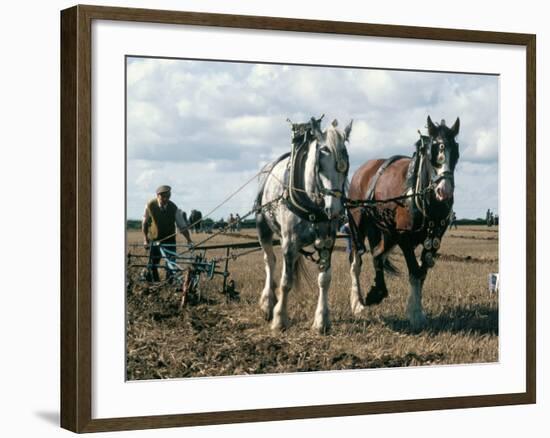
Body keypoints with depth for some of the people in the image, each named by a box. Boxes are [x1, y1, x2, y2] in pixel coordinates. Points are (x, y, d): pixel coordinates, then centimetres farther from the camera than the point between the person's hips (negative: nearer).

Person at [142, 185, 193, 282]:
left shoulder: (174, 208, -12)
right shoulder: (150, 206, -11)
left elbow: (182, 226, -8)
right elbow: (144, 224, 2)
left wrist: (189, 240, -18)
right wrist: (145, 239, -1)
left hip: (170, 240, 0)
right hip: (155, 240, 0)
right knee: (152, 266, -4)